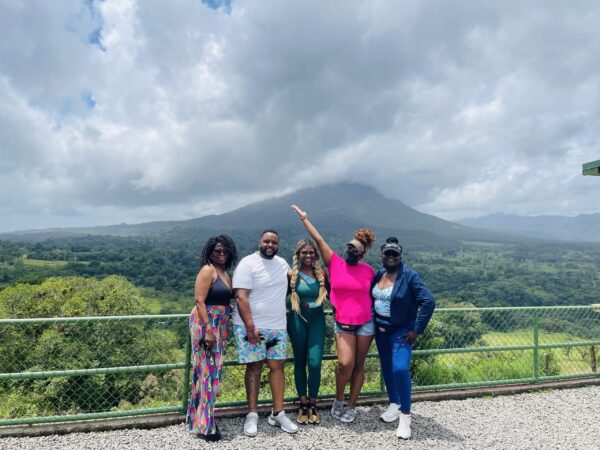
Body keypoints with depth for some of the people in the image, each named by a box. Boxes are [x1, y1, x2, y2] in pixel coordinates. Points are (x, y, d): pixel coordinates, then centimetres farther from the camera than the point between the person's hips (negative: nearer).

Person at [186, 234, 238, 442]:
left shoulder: (225, 273, 14)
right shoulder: (207, 270, -11)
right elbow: (199, 301, -18)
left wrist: (223, 330, 17)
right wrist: (208, 330, -23)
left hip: (219, 325, 8)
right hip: (205, 324, -8)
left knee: (211, 370, 14)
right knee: (208, 370, -5)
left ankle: (199, 417, 27)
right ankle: (205, 426, 4)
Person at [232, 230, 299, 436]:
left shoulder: (282, 263, 8)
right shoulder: (248, 263, -11)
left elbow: (291, 278, 31)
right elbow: (241, 297, -17)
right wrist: (250, 327, -23)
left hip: (278, 327, 5)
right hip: (251, 327, -5)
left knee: (277, 366, 5)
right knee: (254, 367, 2)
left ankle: (278, 414, 15)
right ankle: (252, 415, 14)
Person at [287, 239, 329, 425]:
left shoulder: (322, 274, 2)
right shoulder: (292, 275, -5)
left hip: (317, 320, 1)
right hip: (297, 320, -1)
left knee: (314, 363, -6)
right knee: (300, 362, 9)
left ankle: (313, 405, 14)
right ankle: (303, 405, 24)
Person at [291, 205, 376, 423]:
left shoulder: (369, 270, 0)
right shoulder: (334, 263, -3)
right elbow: (318, 239, -3)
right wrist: (304, 218, -2)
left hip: (365, 323, 1)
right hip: (343, 324, -1)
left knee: (359, 366, 9)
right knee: (345, 363, -14)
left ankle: (351, 407, 25)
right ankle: (338, 399, 14)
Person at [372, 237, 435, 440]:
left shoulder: (409, 276, -16)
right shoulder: (378, 274, 1)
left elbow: (428, 302, -19)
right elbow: (371, 298, 17)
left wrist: (417, 330, -18)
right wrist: (373, 322, 9)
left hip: (401, 331, -5)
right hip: (380, 330, 6)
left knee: (400, 368, -17)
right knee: (386, 367, 14)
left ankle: (405, 416, 0)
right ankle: (394, 404, 35)